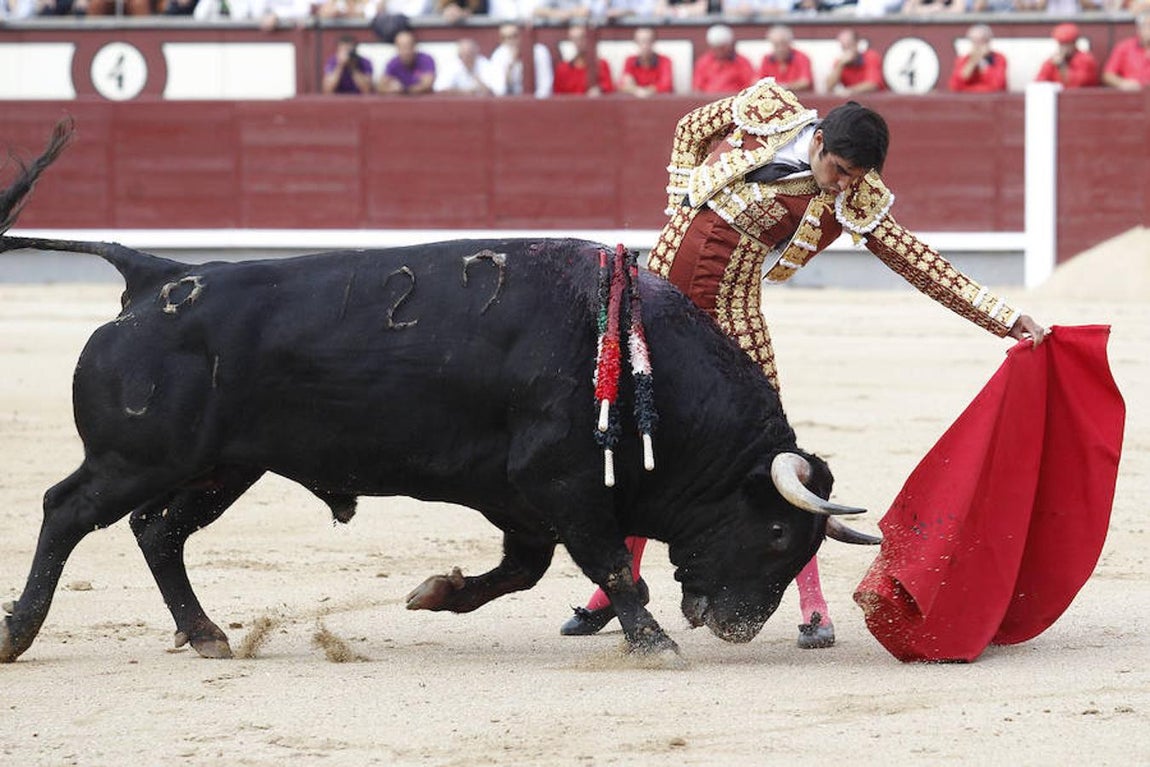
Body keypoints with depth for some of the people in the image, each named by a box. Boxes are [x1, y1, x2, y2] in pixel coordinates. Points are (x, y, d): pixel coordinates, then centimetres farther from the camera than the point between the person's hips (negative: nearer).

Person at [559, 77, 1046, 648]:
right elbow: (689, 130, 11)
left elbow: (921, 264, -8)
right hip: (661, 285, 2)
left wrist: (1005, 318, -13)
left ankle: (814, 610, -3)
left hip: (731, 314, -2)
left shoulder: (853, 202, -9)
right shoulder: (763, 113, -7)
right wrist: (682, 209, 3)